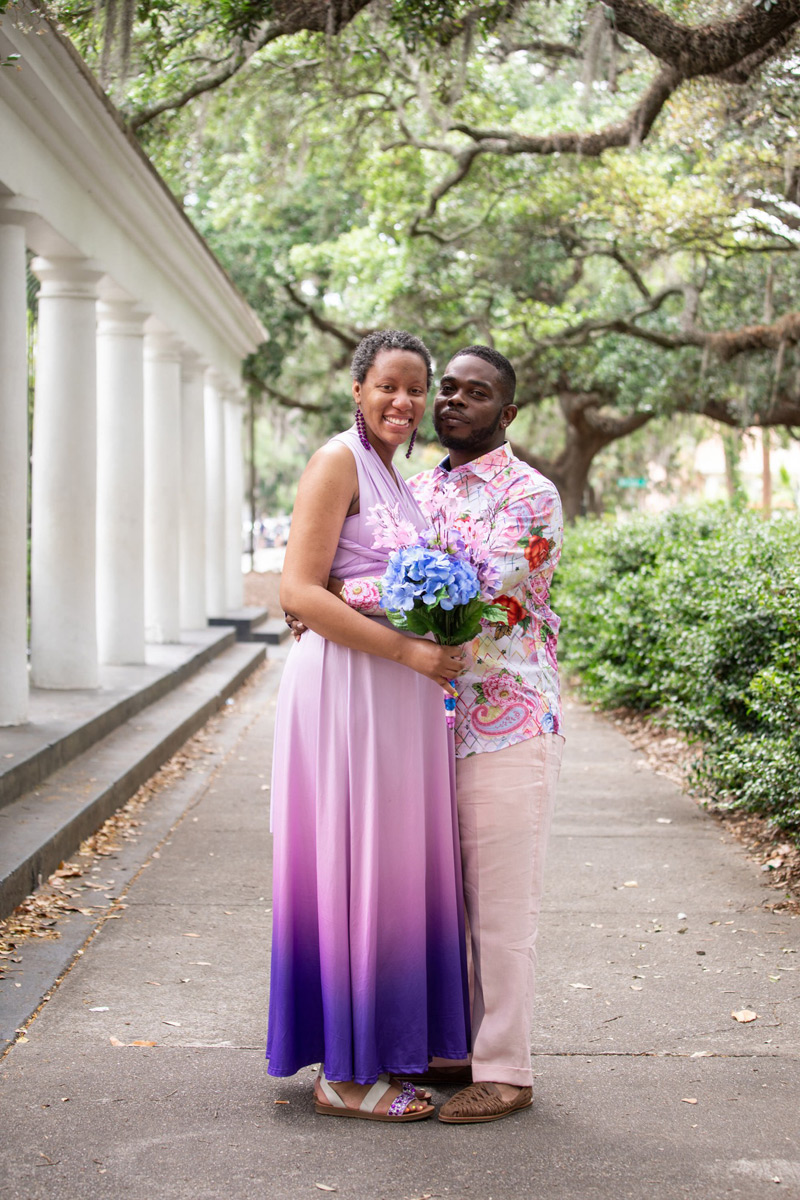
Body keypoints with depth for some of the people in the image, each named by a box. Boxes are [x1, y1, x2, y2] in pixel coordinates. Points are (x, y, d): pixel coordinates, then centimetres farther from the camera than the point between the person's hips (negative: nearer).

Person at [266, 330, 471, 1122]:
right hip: (349, 688, -9)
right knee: (355, 867, -4)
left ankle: (384, 1048, 22)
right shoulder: (340, 462, -10)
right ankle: (344, 1075, 5)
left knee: (392, 868, 12)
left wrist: (430, 655, 9)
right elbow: (300, 591, -19)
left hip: (398, 691, 9)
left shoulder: (389, 473, 18)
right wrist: (408, 649, -20)